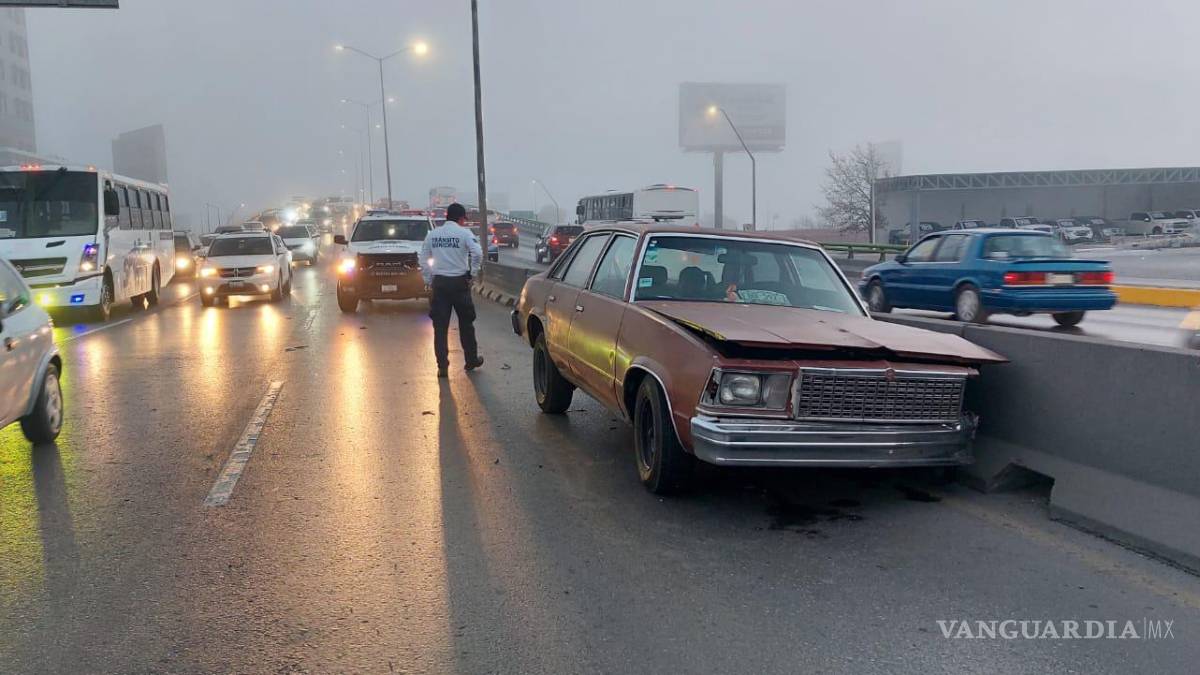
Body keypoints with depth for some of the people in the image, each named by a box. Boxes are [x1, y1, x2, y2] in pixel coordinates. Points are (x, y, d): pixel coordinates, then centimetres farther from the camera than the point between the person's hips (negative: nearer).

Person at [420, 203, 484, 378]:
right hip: (459, 282, -2)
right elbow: (478, 254, -18)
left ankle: (442, 366, 3)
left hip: (439, 283, 2)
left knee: (440, 326, 5)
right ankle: (471, 360, 24)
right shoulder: (464, 233, -5)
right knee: (466, 323, 13)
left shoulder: (432, 234, 7)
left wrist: (428, 282, 14)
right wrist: (472, 273, -5)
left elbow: (424, 261, 7)